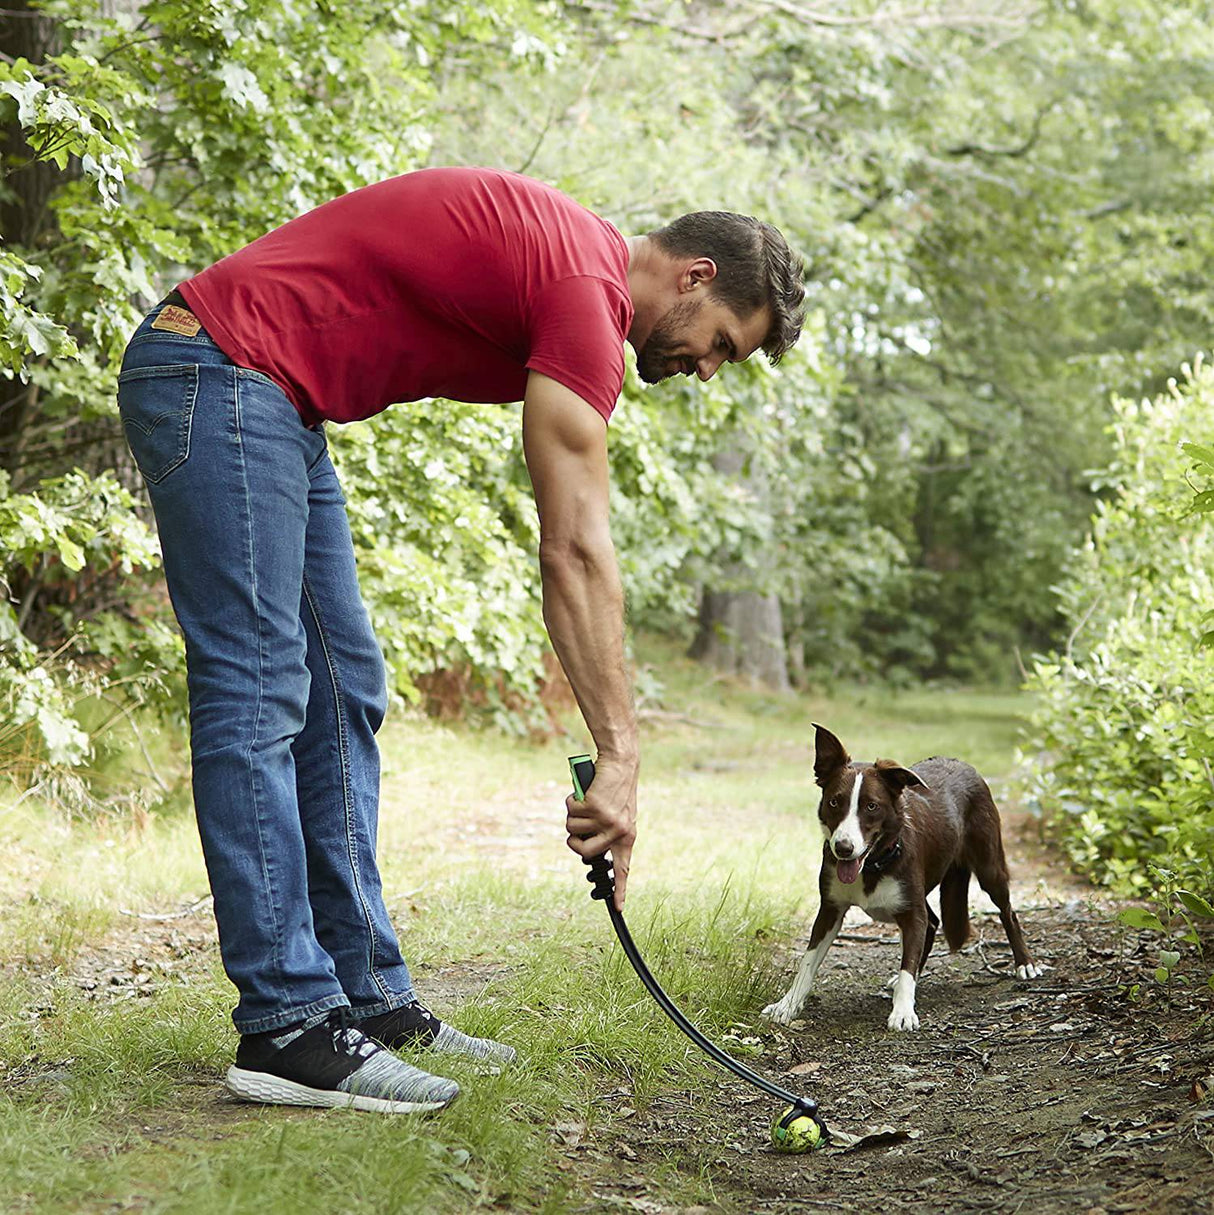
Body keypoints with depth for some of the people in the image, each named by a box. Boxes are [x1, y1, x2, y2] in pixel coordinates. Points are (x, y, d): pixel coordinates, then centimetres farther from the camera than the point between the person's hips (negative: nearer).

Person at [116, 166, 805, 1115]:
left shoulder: (550, 254, 15)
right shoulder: (587, 289, -15)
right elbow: (576, 551, -21)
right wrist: (620, 756, -21)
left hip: (271, 403, 11)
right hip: (217, 379, -11)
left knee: (342, 693, 7)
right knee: (258, 697, -12)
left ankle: (369, 1000, 10)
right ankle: (288, 1028, -10)